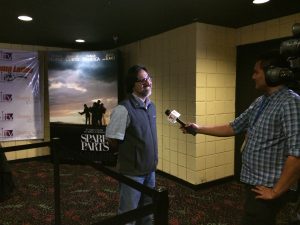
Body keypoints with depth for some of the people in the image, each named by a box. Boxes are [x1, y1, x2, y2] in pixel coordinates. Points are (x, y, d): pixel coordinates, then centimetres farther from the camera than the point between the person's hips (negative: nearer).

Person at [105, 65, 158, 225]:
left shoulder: (151, 106, 3)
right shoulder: (123, 109, -21)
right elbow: (113, 142, -16)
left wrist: (151, 161, 12)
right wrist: (128, 155, -1)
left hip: (150, 169, 7)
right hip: (132, 171, -7)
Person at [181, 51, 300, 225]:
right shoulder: (260, 102, 9)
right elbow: (233, 128, 13)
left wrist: (276, 191, -18)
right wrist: (199, 129, 9)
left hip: (267, 189, -8)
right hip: (254, 183, 8)